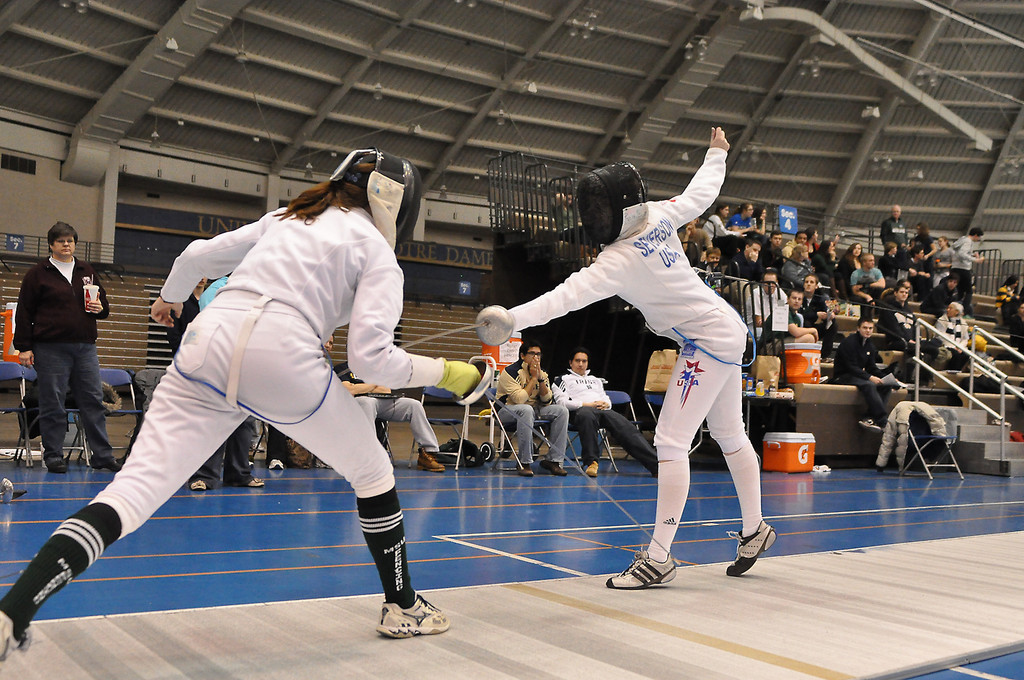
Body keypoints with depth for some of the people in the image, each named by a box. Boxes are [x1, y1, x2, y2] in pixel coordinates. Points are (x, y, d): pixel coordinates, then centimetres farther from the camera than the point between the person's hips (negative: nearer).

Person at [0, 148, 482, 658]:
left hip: (207, 345, 4)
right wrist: (445, 373, 9)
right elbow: (370, 357, -4)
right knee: (372, 471, 19)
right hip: (283, 356, -4)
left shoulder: (287, 217, 27)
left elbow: (196, 256, 28)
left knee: (133, 493, 0)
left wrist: (170, 297, 49)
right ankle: (402, 607, 27)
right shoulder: (378, 252, 11)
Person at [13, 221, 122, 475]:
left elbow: (103, 304, 24)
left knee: (94, 401, 2)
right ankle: (54, 456, 10)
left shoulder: (87, 271, 16)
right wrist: (24, 347, -5)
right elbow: (24, 313, 1)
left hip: (85, 347, 4)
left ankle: (102, 455, 6)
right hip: (51, 349, -4)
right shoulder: (37, 274, 4)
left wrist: (101, 308, -1)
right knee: (52, 404, 0)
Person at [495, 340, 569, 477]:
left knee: (562, 410, -12)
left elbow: (547, 401, -4)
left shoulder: (542, 373, 6)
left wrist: (541, 378, -15)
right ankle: (524, 463, -33)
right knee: (527, 409, -39)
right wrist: (534, 378, -19)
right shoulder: (510, 371, -14)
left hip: (534, 410, 7)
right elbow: (519, 399, -25)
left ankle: (553, 459, -13)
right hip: (507, 411, -7)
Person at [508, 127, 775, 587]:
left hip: (708, 340, -9)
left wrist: (513, 318, -52)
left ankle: (659, 558, -7)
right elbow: (700, 195, 10)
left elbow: (570, 294, -41)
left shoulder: (622, 259, -28)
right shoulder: (656, 215, -6)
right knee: (729, 435, 19)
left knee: (671, 443, -10)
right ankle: (754, 530, 35)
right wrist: (716, 154, 27)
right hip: (723, 330, 9)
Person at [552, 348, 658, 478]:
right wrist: (589, 404, -7)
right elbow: (562, 402, 2)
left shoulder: (595, 380, 37)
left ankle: (655, 464, -39)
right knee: (587, 416, -44)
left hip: (603, 410, 5)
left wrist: (605, 404, 4)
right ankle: (590, 462, -47)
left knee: (627, 428, -25)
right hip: (581, 410, -5)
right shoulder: (564, 379, 19)